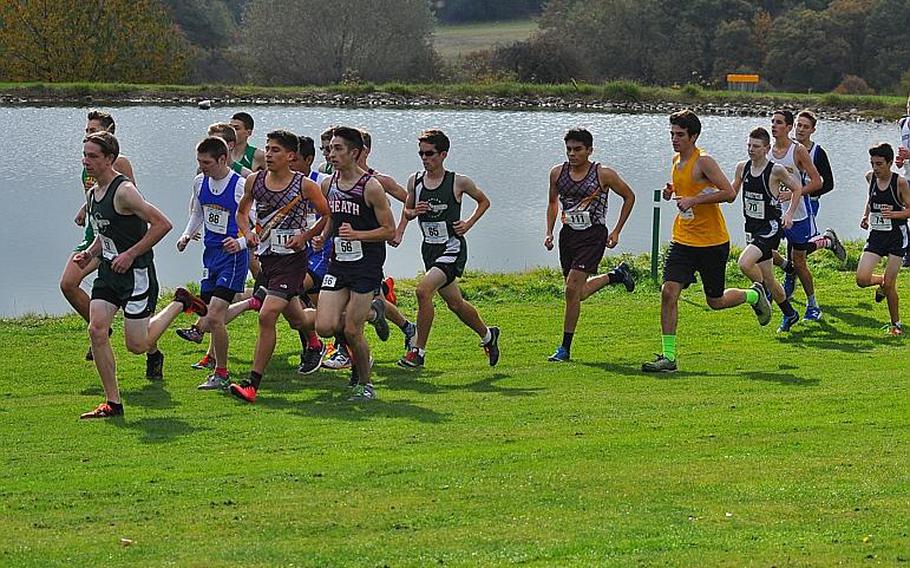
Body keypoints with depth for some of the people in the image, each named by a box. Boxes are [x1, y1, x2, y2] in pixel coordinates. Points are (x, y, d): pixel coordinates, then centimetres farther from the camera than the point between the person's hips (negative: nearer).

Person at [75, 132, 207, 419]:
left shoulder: (124, 191, -18)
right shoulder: (92, 193, 10)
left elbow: (162, 224, -21)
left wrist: (130, 254, -19)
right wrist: (89, 254, 6)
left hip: (136, 273, -8)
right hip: (108, 271, 8)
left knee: (137, 345, -3)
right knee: (96, 330, -8)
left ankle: (180, 303, 22)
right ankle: (113, 402, -1)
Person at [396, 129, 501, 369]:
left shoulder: (459, 182, -8)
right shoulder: (414, 181, 2)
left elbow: (484, 201, 8)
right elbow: (406, 212, 14)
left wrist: (469, 224, -5)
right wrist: (414, 212, -9)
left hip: (452, 248, -6)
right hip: (429, 248, 6)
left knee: (423, 290, -24)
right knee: (454, 302, 17)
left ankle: (418, 351, -15)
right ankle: (487, 335, 43)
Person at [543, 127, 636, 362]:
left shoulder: (604, 175, -9)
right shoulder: (557, 173, 2)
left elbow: (629, 197, 4)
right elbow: (553, 202, 19)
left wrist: (616, 232, 3)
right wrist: (549, 232, 8)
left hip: (593, 235, -6)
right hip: (568, 234, 6)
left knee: (572, 290, -15)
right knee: (578, 293, 13)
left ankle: (565, 347, -5)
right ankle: (617, 275, 40)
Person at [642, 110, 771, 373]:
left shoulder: (704, 161, -15)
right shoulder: (676, 160, 9)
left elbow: (729, 193, -21)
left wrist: (693, 200, -24)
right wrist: (673, 192, 5)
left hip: (712, 242, -6)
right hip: (682, 240, 6)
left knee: (716, 301, 8)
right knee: (668, 292, -10)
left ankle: (754, 295, 39)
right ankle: (668, 356, -6)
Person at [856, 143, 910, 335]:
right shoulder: (870, 177, 1)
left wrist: (894, 214, -26)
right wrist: (866, 215, 9)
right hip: (876, 235, 5)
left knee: (889, 284, -5)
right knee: (862, 280, -10)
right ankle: (882, 282, 25)